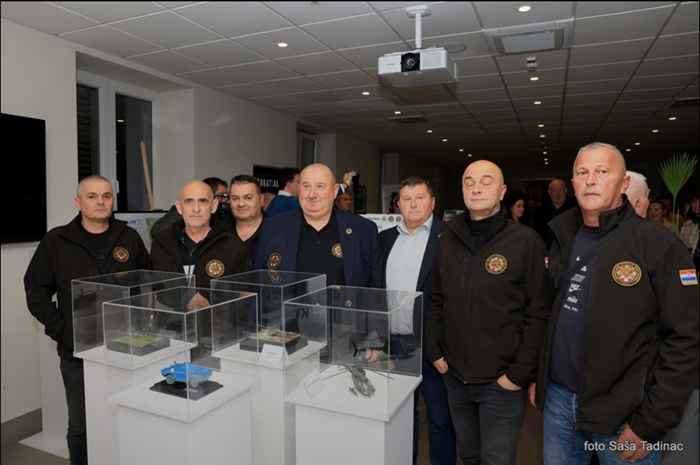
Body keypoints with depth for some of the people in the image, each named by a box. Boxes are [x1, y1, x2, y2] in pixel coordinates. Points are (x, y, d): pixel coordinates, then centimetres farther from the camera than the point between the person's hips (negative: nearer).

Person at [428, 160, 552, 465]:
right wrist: (436, 351, 3)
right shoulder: (448, 240, 4)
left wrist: (520, 373, -13)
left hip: (501, 382, -4)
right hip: (454, 376, 4)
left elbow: (539, 314, -12)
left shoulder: (526, 241, -11)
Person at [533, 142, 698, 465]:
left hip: (621, 414, -4)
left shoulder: (659, 245, -12)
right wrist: (537, 376, 11)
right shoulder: (563, 241, 5)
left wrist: (651, 423, -14)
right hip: (557, 398, 5)